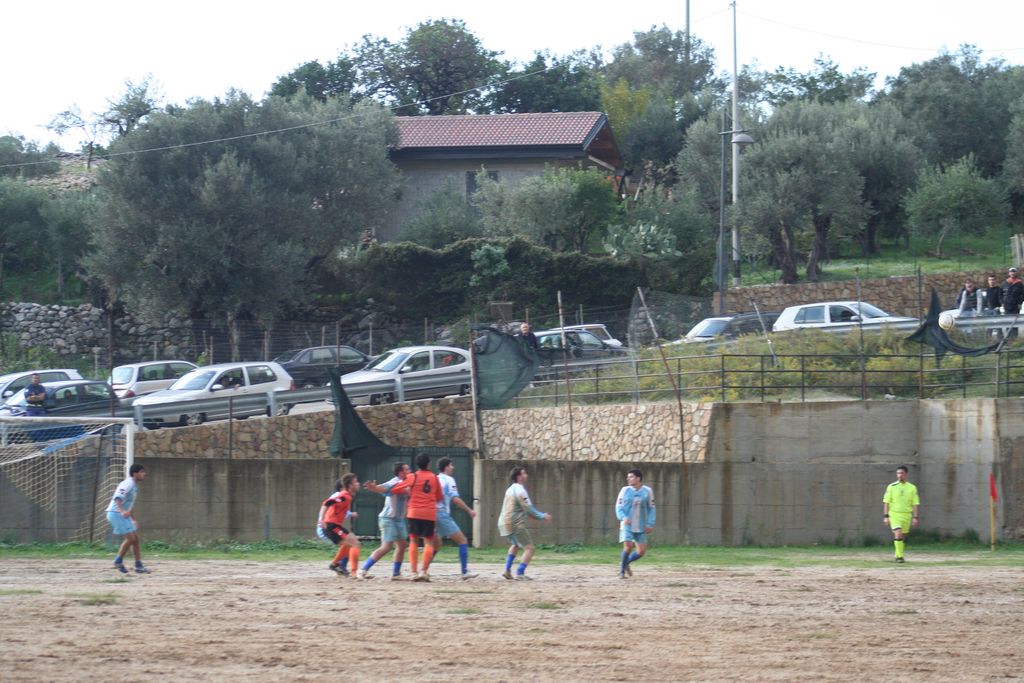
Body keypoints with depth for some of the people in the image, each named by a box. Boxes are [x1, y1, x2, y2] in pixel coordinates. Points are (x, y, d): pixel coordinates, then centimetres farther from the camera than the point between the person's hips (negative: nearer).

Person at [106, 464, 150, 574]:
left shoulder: (134, 486, 16)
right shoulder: (128, 484, -15)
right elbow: (118, 498, -29)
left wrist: (133, 519, 32)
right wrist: (122, 511, -45)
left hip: (124, 515, 10)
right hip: (116, 514, -10)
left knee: (136, 539, 7)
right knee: (130, 538, -14)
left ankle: (138, 566, 11)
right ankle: (118, 561, -1)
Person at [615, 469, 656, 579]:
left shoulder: (647, 491, 1)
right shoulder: (625, 490, -2)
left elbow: (651, 508, 8)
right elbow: (619, 507, 0)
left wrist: (650, 523, -2)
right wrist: (623, 517, -20)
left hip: (641, 527, 2)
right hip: (627, 525, -2)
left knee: (641, 551, 1)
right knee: (628, 547, -17)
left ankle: (626, 563, 28)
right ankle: (622, 570, 2)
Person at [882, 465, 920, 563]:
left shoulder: (912, 488, 3)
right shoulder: (891, 487, 0)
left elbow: (915, 503, 4)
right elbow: (886, 502, 1)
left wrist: (915, 517, -4)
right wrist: (886, 516, -6)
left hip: (907, 515, 2)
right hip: (894, 514, -2)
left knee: (903, 537, 8)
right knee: (898, 534, -17)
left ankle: (898, 555, 23)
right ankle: (899, 556, -17)